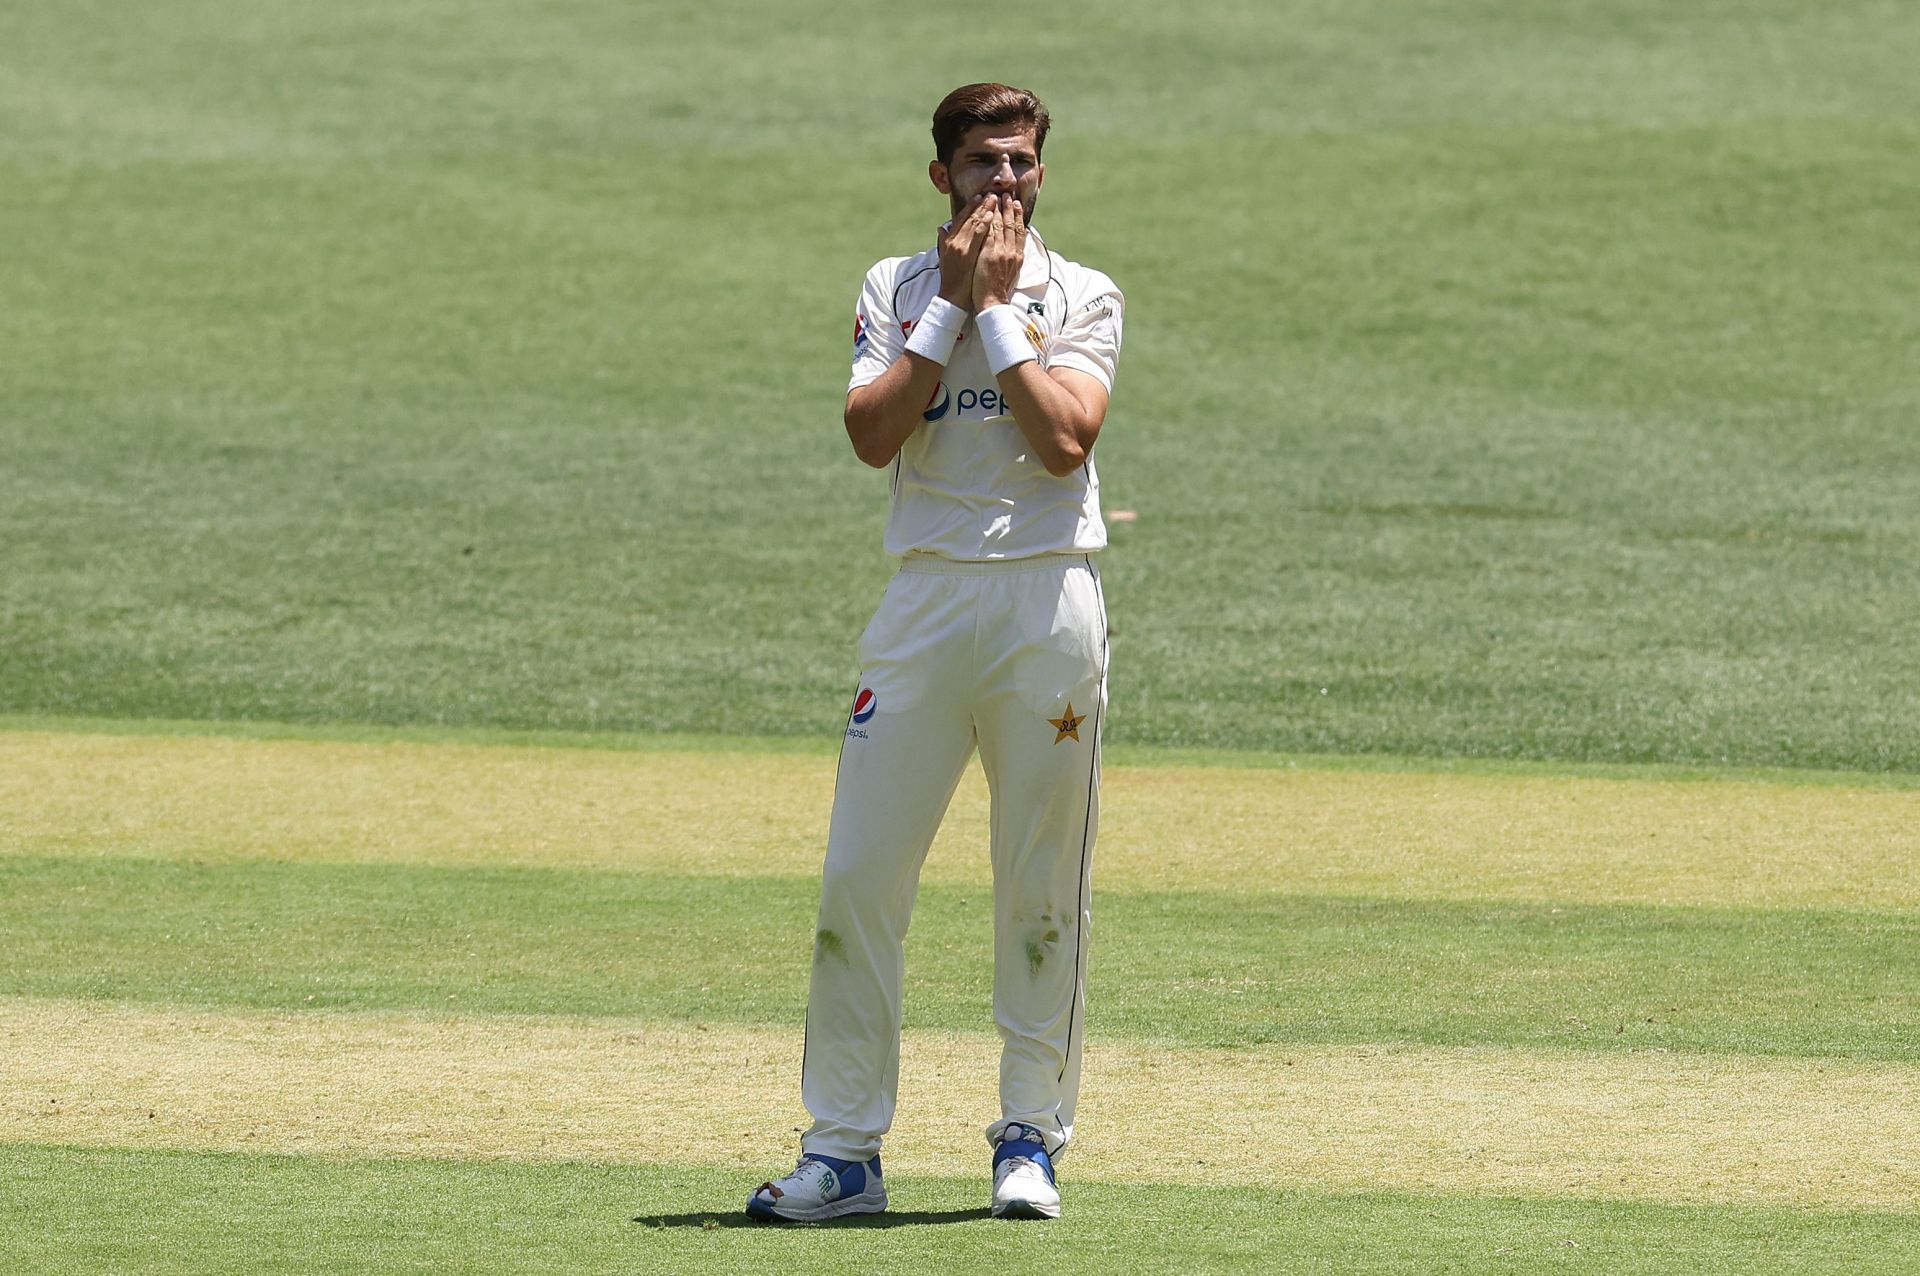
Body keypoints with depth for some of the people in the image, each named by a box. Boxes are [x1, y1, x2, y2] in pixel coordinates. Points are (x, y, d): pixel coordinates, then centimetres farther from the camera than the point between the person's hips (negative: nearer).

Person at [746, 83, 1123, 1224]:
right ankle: (844, 1151, 0)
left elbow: (1064, 438, -12)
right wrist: (951, 304, -7)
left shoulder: (1083, 298, 5)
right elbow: (874, 434, -6)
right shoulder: (897, 291, 10)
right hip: (926, 602, 1)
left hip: (1049, 603, -1)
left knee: (1044, 889, 2)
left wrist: (999, 307, -8)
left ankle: (1032, 1138, 13)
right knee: (860, 876, -5)